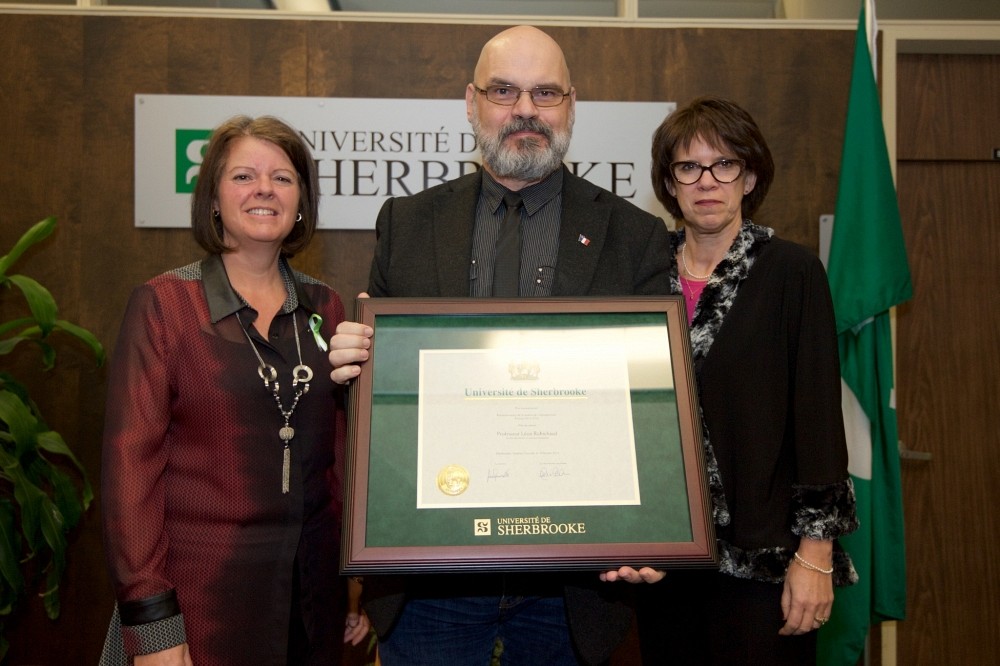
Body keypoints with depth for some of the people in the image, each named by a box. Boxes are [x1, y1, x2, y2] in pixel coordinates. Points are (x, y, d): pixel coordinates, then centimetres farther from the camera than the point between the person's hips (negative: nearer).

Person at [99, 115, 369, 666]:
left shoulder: (323, 308, 5)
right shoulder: (163, 304, -6)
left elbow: (341, 449, 10)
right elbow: (131, 460, -9)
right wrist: (151, 621, -13)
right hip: (201, 587, -3)